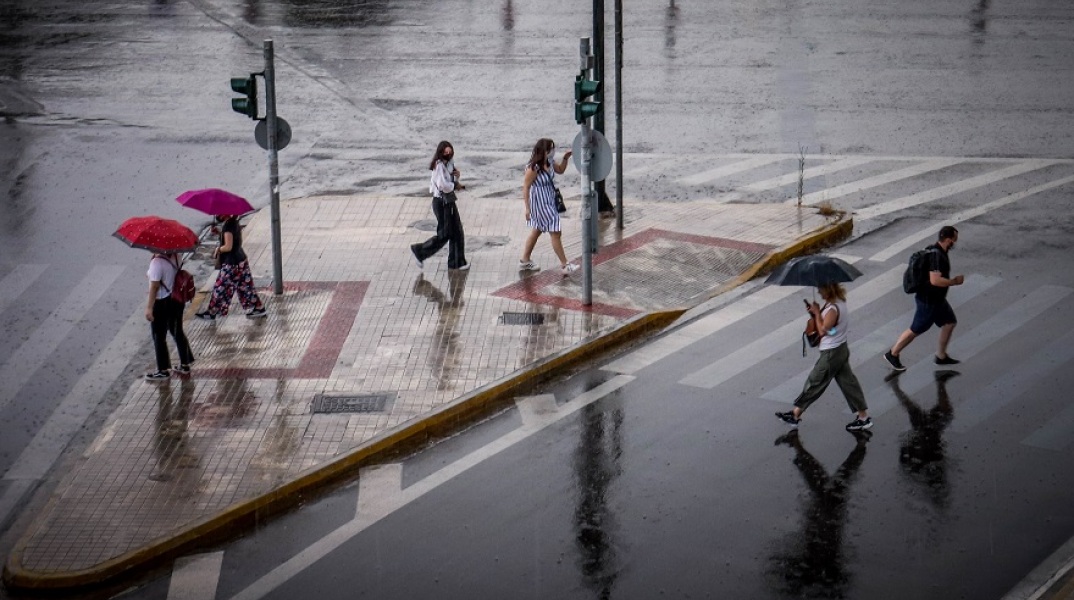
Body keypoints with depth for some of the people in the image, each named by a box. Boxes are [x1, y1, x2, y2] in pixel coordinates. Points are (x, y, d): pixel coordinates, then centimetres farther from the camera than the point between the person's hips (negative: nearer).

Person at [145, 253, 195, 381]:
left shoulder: (157, 262, -25)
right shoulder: (175, 256, -3)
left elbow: (155, 286, -24)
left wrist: (149, 307, -18)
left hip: (162, 303, -8)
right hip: (176, 300, 8)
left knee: (159, 337, 7)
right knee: (177, 332, 20)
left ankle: (163, 371, 15)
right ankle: (185, 365, 30)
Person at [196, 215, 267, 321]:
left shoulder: (228, 226, -23)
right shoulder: (235, 222, 4)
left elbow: (228, 247, -24)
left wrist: (218, 249, -5)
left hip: (231, 264, -9)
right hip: (241, 261, 9)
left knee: (221, 288, 4)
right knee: (245, 287, 16)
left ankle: (212, 312, 15)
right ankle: (258, 309, 20)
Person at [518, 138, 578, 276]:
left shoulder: (549, 162, -3)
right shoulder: (533, 168, -26)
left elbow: (560, 170, 18)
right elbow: (525, 188, -21)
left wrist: (565, 158, -1)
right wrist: (527, 208, -21)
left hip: (549, 201, 9)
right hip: (541, 204, -9)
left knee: (537, 231, 21)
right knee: (555, 233, -3)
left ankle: (525, 261, 34)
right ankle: (564, 265, 5)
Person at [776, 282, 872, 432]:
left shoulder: (833, 308, -27)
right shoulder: (838, 302, 3)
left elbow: (823, 329, -25)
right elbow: (825, 323, 10)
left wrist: (817, 312, -16)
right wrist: (816, 313, -5)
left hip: (831, 353, -9)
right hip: (840, 349, 9)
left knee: (814, 383, 3)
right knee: (847, 382, 14)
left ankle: (795, 415, 15)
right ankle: (863, 417, 19)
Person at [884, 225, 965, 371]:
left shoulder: (938, 251, 2)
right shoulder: (936, 255, -29)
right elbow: (935, 280, -36)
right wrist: (955, 281, -24)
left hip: (937, 299, 10)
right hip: (928, 301, -10)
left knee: (949, 322, 17)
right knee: (915, 330, 4)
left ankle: (941, 356, 29)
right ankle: (892, 354, 18)